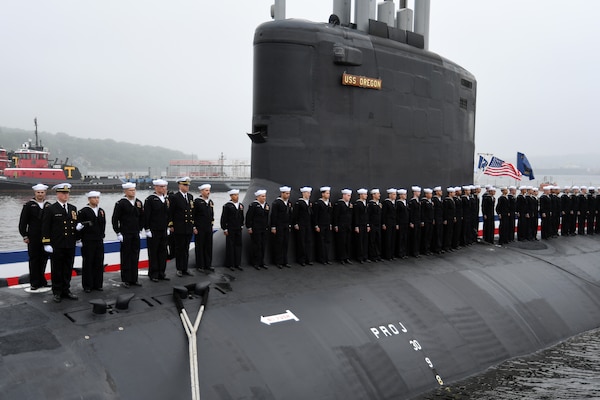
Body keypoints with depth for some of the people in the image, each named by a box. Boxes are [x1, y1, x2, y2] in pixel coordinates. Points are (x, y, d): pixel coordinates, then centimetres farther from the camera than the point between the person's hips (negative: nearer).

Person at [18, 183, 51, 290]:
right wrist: (24, 236, -6)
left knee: (44, 259, 8)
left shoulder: (49, 206, 7)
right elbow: (23, 222, -2)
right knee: (34, 259, 2)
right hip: (33, 238, -3)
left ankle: (41, 281, 19)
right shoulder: (28, 205, 0)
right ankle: (34, 283, 7)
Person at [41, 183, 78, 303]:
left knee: (68, 269, 10)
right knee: (57, 270, 3)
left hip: (70, 246, 4)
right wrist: (47, 244, -11)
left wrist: (78, 239, 11)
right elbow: (45, 228, -6)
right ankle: (57, 292, 12)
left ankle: (66, 290, 20)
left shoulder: (73, 209, 12)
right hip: (56, 246, -4)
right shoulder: (50, 209, -3)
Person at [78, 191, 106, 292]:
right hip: (87, 242, -5)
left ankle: (97, 284, 15)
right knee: (87, 264, 0)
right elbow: (78, 226, -7)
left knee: (99, 263, 6)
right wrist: (79, 239, -14)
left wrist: (101, 236, 9)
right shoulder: (83, 211, -5)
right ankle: (87, 286, 8)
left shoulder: (101, 211, 12)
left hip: (99, 241, 5)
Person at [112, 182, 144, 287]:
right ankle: (125, 280, 7)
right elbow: (115, 219, -8)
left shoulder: (139, 202, 8)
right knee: (126, 257, 1)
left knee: (135, 257, 8)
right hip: (125, 235, -5)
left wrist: (140, 230, 11)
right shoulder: (120, 203, -8)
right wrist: (118, 233, -10)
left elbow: (141, 217, 16)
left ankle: (134, 279, 16)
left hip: (136, 234, 5)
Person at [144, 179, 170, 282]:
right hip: (153, 231, -6)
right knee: (153, 253, 1)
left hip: (164, 231, 6)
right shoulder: (150, 199, -9)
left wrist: (168, 227, 13)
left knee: (163, 252, 9)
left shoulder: (166, 199, 11)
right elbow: (146, 215, -11)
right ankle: (153, 274, 8)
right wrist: (147, 229, -13)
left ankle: (161, 273, 17)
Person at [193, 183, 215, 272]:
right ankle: (200, 266, 8)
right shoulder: (197, 201, -8)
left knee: (209, 247, 9)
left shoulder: (211, 202, 11)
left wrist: (212, 222, 13)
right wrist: (194, 228, -12)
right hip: (200, 228, -6)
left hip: (209, 228, 6)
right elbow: (193, 215, -9)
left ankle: (208, 265, 16)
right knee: (200, 247, 1)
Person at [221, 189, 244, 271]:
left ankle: (237, 263, 14)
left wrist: (242, 225, 12)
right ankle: (230, 264, 8)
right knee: (230, 246, 1)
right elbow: (224, 218, -9)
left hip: (238, 229, 5)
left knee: (238, 245, 7)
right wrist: (224, 229, -10)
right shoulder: (227, 206, -8)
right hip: (230, 230, -5)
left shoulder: (241, 205, 9)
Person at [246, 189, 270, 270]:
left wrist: (267, 210, -2)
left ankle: (261, 262, 17)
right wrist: (249, 228, -12)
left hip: (264, 229, 6)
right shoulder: (253, 205, -9)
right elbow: (249, 217, -10)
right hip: (256, 230, -6)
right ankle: (255, 263, 6)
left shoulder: (266, 205, 12)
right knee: (256, 246, -2)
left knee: (263, 246, 8)